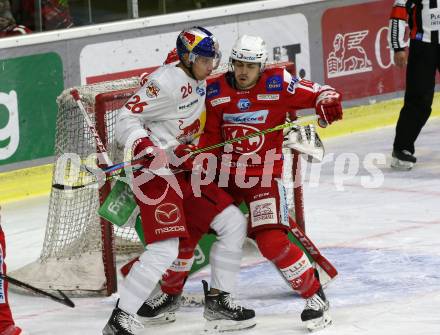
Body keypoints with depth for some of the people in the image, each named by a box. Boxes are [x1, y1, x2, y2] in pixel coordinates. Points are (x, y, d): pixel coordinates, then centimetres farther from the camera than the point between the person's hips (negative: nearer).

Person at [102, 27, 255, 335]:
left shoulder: (199, 83, 12)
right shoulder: (167, 81, -17)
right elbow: (127, 119, -23)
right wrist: (146, 148, -35)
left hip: (183, 171, 10)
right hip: (155, 173, -10)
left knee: (233, 223, 8)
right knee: (165, 248, -20)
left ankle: (218, 301, 18)